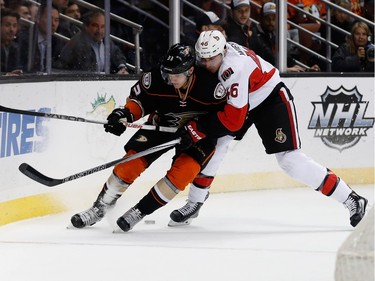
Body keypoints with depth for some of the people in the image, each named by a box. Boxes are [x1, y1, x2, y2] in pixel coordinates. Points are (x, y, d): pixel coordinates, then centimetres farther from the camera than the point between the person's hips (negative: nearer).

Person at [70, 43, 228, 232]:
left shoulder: (210, 85, -30)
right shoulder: (156, 79, -22)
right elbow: (138, 97, -5)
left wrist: (195, 130, -28)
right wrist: (126, 114, -24)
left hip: (198, 132, -2)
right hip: (162, 123, 2)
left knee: (183, 170, -25)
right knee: (133, 160, -11)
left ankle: (141, 210, -13)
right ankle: (99, 208, 4)